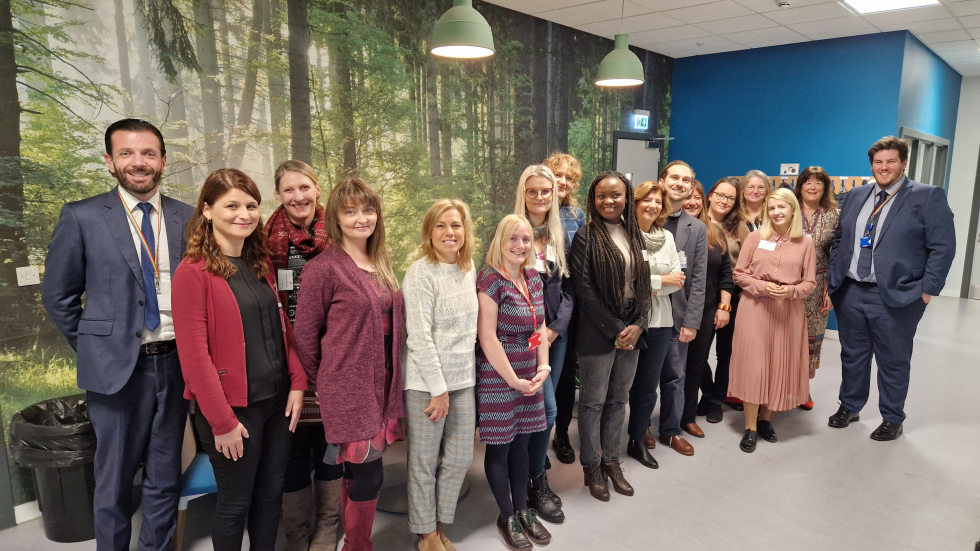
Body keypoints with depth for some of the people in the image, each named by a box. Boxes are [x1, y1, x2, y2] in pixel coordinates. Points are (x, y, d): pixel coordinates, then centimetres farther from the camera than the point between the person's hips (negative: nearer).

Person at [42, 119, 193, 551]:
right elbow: (58, 297, 2)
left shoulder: (187, 218, 2)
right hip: (117, 366, -2)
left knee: (165, 475, 15)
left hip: (176, 362, 2)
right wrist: (94, 348, 1)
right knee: (115, 478, 13)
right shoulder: (82, 217, -4)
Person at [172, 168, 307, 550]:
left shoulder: (261, 263, 7)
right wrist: (222, 421, -15)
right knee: (235, 502, 11)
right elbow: (194, 355, -16)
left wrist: (297, 384, 1)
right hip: (232, 406, -6)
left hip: (277, 401, 6)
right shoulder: (193, 272, -14)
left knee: (271, 494, 17)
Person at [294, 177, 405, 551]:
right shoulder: (323, 267, -13)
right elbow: (305, 333, -7)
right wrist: (322, 382, 2)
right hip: (348, 387, -7)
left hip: (381, 384, 7)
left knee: (357, 474, 18)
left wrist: (391, 377, 13)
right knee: (369, 475, 0)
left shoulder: (380, 264, 9)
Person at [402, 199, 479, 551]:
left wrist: (456, 383, 12)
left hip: (463, 380, 7)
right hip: (427, 383, -7)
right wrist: (439, 388, -16)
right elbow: (420, 337, -18)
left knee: (461, 458, 14)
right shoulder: (421, 274, -15)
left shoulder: (468, 268, 7)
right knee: (425, 463, 8)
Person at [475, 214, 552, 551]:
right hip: (497, 377, -6)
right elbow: (487, 336, -18)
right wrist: (513, 380, -14)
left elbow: (540, 327, 12)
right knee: (499, 446, 8)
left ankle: (523, 510, 31)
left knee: (521, 443, 16)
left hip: (529, 376, 7)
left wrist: (544, 366, -1)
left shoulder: (533, 277, 7)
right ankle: (506, 517, 23)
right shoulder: (490, 279, -15)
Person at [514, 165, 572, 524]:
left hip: (557, 331, 5)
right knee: (547, 408, -5)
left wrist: (555, 328, -6)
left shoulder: (560, 234, 9)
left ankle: (536, 471, 27)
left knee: (541, 406, 11)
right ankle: (535, 482, 13)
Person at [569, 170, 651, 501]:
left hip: (632, 328, 5)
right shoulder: (586, 236, -8)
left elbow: (644, 282, 9)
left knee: (619, 399, 14)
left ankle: (610, 460, 28)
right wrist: (615, 330, -13)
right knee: (594, 401, 5)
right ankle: (591, 466, 21)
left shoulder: (634, 234, 9)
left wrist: (639, 324, -4)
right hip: (598, 330, -5)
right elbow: (585, 289, -13)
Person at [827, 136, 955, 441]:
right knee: (852, 355, 16)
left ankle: (893, 420, 25)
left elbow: (942, 248, -8)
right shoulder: (856, 196, 11)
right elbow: (839, 240, 16)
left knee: (893, 361, 8)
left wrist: (927, 290, -12)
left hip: (896, 297, -4)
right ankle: (849, 407, 33)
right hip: (850, 292, 5)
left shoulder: (928, 197, -4)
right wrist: (832, 277, 8)